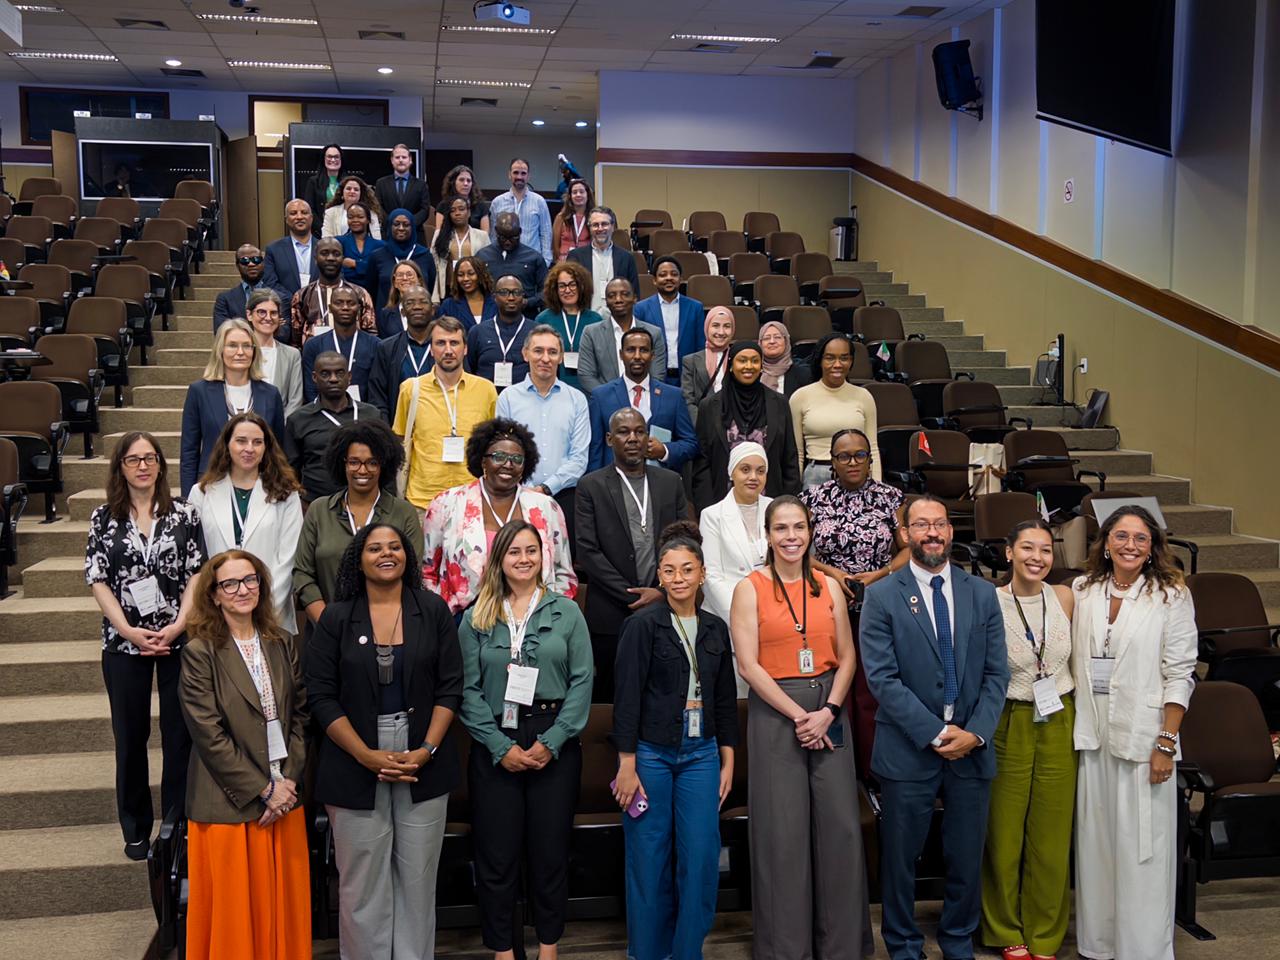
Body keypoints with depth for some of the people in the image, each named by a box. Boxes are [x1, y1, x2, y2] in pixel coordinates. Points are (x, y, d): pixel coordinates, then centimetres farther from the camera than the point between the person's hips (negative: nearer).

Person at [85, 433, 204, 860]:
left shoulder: (183, 512, 2)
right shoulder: (104, 518, 3)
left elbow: (197, 573, -1)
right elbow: (98, 580, 0)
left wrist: (178, 625, -12)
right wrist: (130, 631, -10)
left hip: (179, 638, -1)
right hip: (124, 642, 1)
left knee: (179, 733, 3)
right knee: (130, 736, 9)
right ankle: (136, 830, 22)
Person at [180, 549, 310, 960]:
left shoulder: (282, 643, 6)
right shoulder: (200, 653, -9)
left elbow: (299, 715, 7)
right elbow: (210, 735, -13)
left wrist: (289, 780, -5)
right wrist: (263, 789, -13)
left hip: (284, 799, 4)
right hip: (229, 805, -4)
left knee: (285, 904, 12)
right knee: (236, 908, 6)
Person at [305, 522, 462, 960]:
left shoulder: (433, 611, 3)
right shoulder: (336, 618, 1)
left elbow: (450, 687, 2)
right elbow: (322, 696, -2)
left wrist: (426, 751, -9)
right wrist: (367, 755, -11)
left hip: (423, 764, 1)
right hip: (355, 766, 0)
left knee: (417, 877, 7)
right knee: (362, 881, 5)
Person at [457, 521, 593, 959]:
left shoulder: (566, 611, 3)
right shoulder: (475, 619, 4)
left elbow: (582, 681, -2)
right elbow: (468, 690, -2)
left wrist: (551, 742, -10)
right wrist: (502, 747, -11)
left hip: (555, 745, 0)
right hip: (495, 747, 0)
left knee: (551, 851, 8)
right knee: (497, 855, 5)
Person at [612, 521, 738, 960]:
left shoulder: (715, 628, 7)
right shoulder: (642, 624, -6)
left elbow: (726, 699, 13)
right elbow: (627, 696, -9)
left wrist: (728, 759, 9)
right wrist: (627, 764, -12)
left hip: (701, 755, 4)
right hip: (651, 754, -4)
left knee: (701, 858, 2)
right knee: (649, 859, 4)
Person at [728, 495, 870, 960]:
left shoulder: (828, 586, 8)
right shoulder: (750, 589, -2)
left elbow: (846, 657, 7)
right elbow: (749, 665, -7)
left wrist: (828, 711, -8)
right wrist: (799, 715, -12)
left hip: (828, 711, 3)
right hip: (774, 713, -3)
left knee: (841, 827, 3)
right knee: (782, 831, 1)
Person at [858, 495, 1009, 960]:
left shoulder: (981, 593, 7)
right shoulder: (881, 596, -4)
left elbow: (996, 673, 4)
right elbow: (882, 678, -10)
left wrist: (975, 733, -9)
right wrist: (935, 734, -14)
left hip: (972, 748, 3)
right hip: (908, 749, -2)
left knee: (967, 857, 12)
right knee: (900, 859, 8)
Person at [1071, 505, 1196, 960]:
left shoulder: (1171, 595, -4)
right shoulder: (1084, 591, 7)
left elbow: (1179, 675, -5)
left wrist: (1166, 744, -10)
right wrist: (1074, 726, 5)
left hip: (1143, 735, -4)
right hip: (1093, 735, 4)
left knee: (1142, 850, 0)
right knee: (1095, 842, 11)